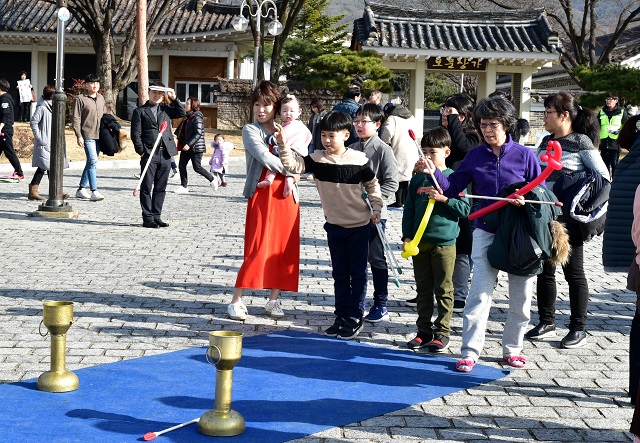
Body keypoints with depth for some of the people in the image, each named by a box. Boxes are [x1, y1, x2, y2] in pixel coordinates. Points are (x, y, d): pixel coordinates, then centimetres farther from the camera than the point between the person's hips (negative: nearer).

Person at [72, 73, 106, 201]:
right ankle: (94, 192, -15)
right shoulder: (81, 99, -5)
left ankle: (81, 189, 21)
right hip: (88, 136, -7)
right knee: (93, 161, -15)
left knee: (91, 162, 11)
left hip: (99, 136, 7)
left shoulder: (101, 98, 15)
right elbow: (76, 119, -6)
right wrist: (79, 136, -12)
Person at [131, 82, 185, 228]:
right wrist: (141, 152, -9)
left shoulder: (165, 109, 15)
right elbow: (135, 134, -1)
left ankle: (156, 216, 16)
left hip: (165, 155, 4)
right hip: (149, 154, -4)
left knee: (160, 188, 9)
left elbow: (182, 113, 10)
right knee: (146, 188, -2)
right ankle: (147, 218, 2)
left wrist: (174, 99, 1)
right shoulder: (139, 111, 4)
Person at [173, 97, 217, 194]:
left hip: (196, 147, -9)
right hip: (186, 147, 9)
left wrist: (189, 144, -26)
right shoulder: (187, 117, 13)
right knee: (181, 165, 2)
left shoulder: (197, 118, -15)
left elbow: (198, 134, -22)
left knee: (197, 167, -2)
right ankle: (184, 187, 7)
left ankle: (212, 179, 19)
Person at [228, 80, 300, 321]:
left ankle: (273, 300, 14)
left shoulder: (285, 131, 14)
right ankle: (236, 301, -2)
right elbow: (264, 157, -14)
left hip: (287, 195, 5)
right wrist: (289, 171, -4)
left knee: (284, 249, 4)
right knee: (257, 249, -9)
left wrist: (282, 142, -12)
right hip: (262, 195, -5)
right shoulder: (250, 130, 1)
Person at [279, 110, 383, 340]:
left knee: (358, 272, 5)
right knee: (339, 273, 12)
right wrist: (283, 144, -28)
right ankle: (341, 316, 22)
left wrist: (376, 208, -6)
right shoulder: (317, 159, -5)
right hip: (334, 225, 3)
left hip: (359, 225, -3)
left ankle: (355, 318, 13)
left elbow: (372, 185, 2)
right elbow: (293, 165, -15)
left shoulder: (359, 159, -10)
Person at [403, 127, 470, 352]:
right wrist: (407, 236, 3)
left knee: (444, 289, 3)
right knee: (423, 289, 10)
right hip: (419, 241, 4)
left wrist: (444, 198, -19)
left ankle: (442, 332, 12)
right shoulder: (417, 179, 8)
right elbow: (409, 209, 10)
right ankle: (424, 331, 19)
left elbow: (465, 208, -6)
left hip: (444, 242, -4)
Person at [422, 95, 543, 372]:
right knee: (479, 294, -5)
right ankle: (470, 352, 1)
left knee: (520, 297, 9)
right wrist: (435, 173, -15)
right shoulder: (475, 155, 3)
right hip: (486, 233, 1)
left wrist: (526, 200, -20)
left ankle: (512, 349, 24)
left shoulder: (523, 155, -3)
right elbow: (453, 187, 2)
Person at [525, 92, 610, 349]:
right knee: (544, 269, 12)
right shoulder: (546, 142, 10)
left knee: (573, 272, 2)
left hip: (569, 218, -7)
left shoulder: (581, 142, -9)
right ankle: (546, 323, 24)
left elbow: (603, 176, -9)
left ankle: (579, 329, 12)